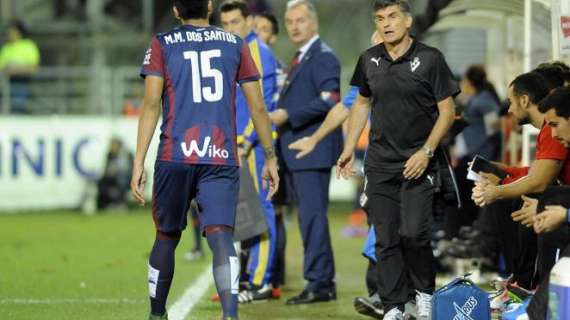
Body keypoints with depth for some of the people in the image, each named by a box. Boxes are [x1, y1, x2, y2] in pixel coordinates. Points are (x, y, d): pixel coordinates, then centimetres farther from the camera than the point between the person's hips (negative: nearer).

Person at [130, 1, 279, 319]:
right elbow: (258, 107, 9)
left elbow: (151, 104, -4)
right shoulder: (236, 44, 10)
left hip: (174, 158, 0)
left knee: (167, 237, 15)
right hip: (222, 160, 0)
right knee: (221, 236, -10)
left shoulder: (162, 45, 5)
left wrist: (139, 162, -5)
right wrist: (270, 157, 18)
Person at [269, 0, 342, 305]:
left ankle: (318, 283, -10)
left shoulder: (323, 57, -10)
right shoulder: (300, 59, 21)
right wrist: (279, 118, 13)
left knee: (312, 216, -11)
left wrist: (287, 115, -19)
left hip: (313, 150, -10)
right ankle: (324, 282, 16)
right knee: (310, 217, 12)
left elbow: (329, 101, -21)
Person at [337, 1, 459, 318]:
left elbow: (447, 110, -5)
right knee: (385, 239, 2)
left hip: (417, 163, -4)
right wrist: (350, 148, 14)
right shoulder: (370, 60, 6)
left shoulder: (430, 58, -7)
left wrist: (426, 152, -15)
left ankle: (425, 292, 9)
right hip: (380, 163, 4)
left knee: (414, 233, -14)